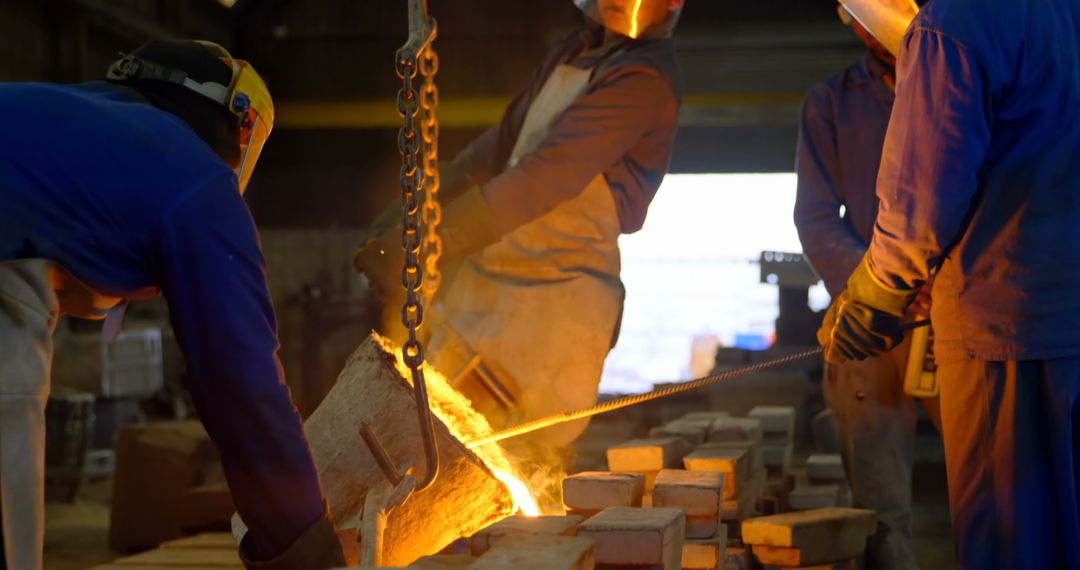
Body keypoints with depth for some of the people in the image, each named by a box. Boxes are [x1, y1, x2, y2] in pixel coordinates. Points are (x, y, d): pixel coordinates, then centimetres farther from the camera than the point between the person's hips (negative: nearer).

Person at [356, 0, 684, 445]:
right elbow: (505, 142, 25)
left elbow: (541, 181, -24)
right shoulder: (577, 49, 14)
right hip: (487, 278, 9)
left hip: (555, 291, -9)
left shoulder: (644, 78, -16)